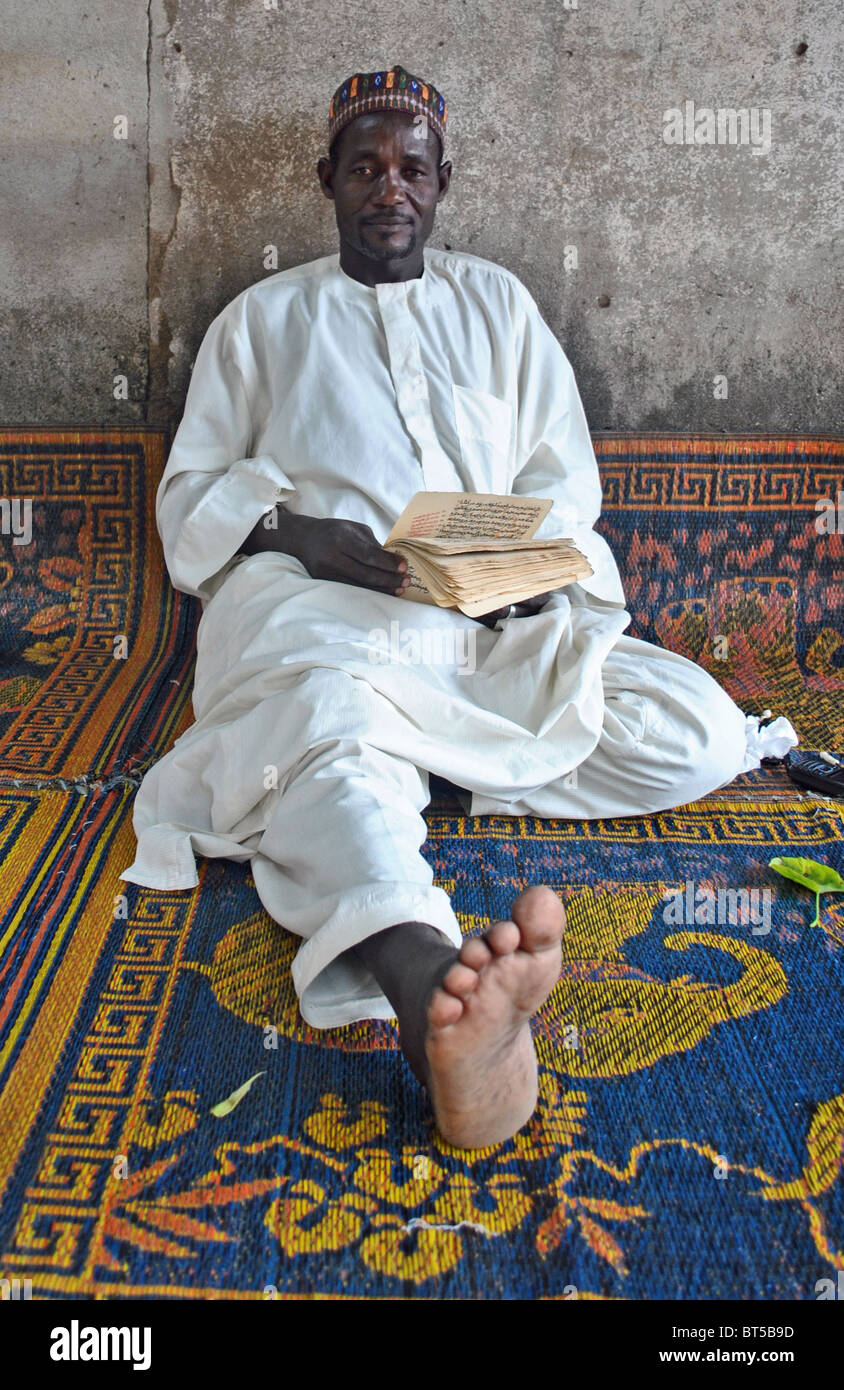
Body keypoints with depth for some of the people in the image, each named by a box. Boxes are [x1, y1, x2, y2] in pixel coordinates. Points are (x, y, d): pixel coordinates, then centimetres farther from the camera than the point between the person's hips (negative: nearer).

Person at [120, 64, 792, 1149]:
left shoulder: (497, 301, 24)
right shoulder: (261, 317, 20)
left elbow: (565, 475, 17)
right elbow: (191, 493, 12)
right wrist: (293, 533, -10)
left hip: (499, 619, 3)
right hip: (316, 608, -3)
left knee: (703, 734, -18)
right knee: (327, 708, -41)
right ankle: (433, 989, -66)